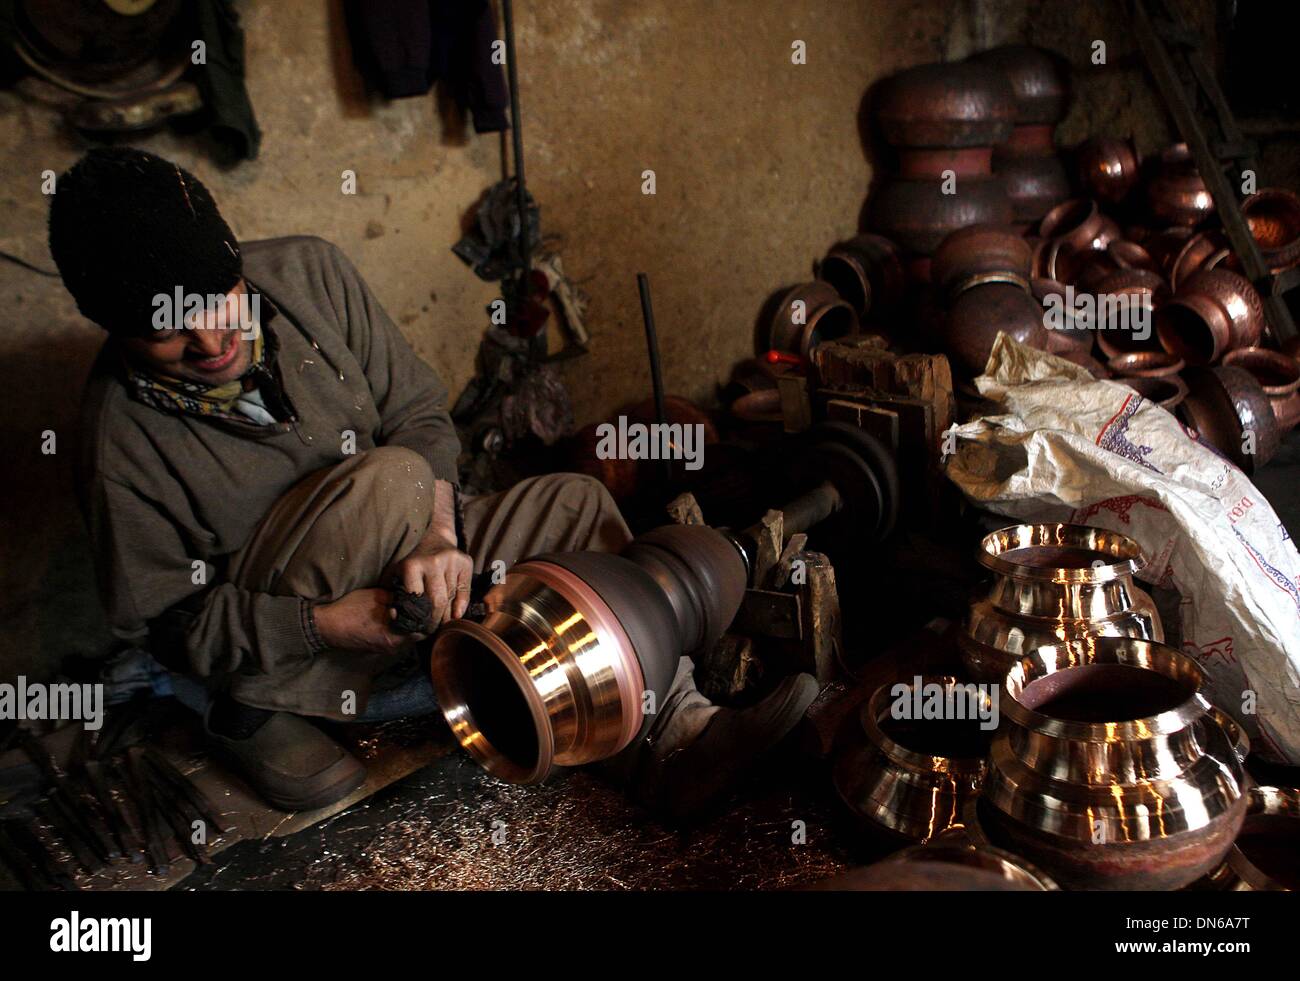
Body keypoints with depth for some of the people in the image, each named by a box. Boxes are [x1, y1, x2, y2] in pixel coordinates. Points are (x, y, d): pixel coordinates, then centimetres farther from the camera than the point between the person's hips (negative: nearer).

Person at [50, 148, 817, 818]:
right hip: (272, 647, -5)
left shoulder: (306, 274, -11)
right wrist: (325, 624, -28)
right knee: (390, 477, -33)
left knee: (574, 503, -10)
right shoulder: (123, 443, -20)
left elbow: (419, 410, -7)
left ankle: (674, 738, -13)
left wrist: (436, 533, -25)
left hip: (392, 568, 6)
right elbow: (167, 623, -13)